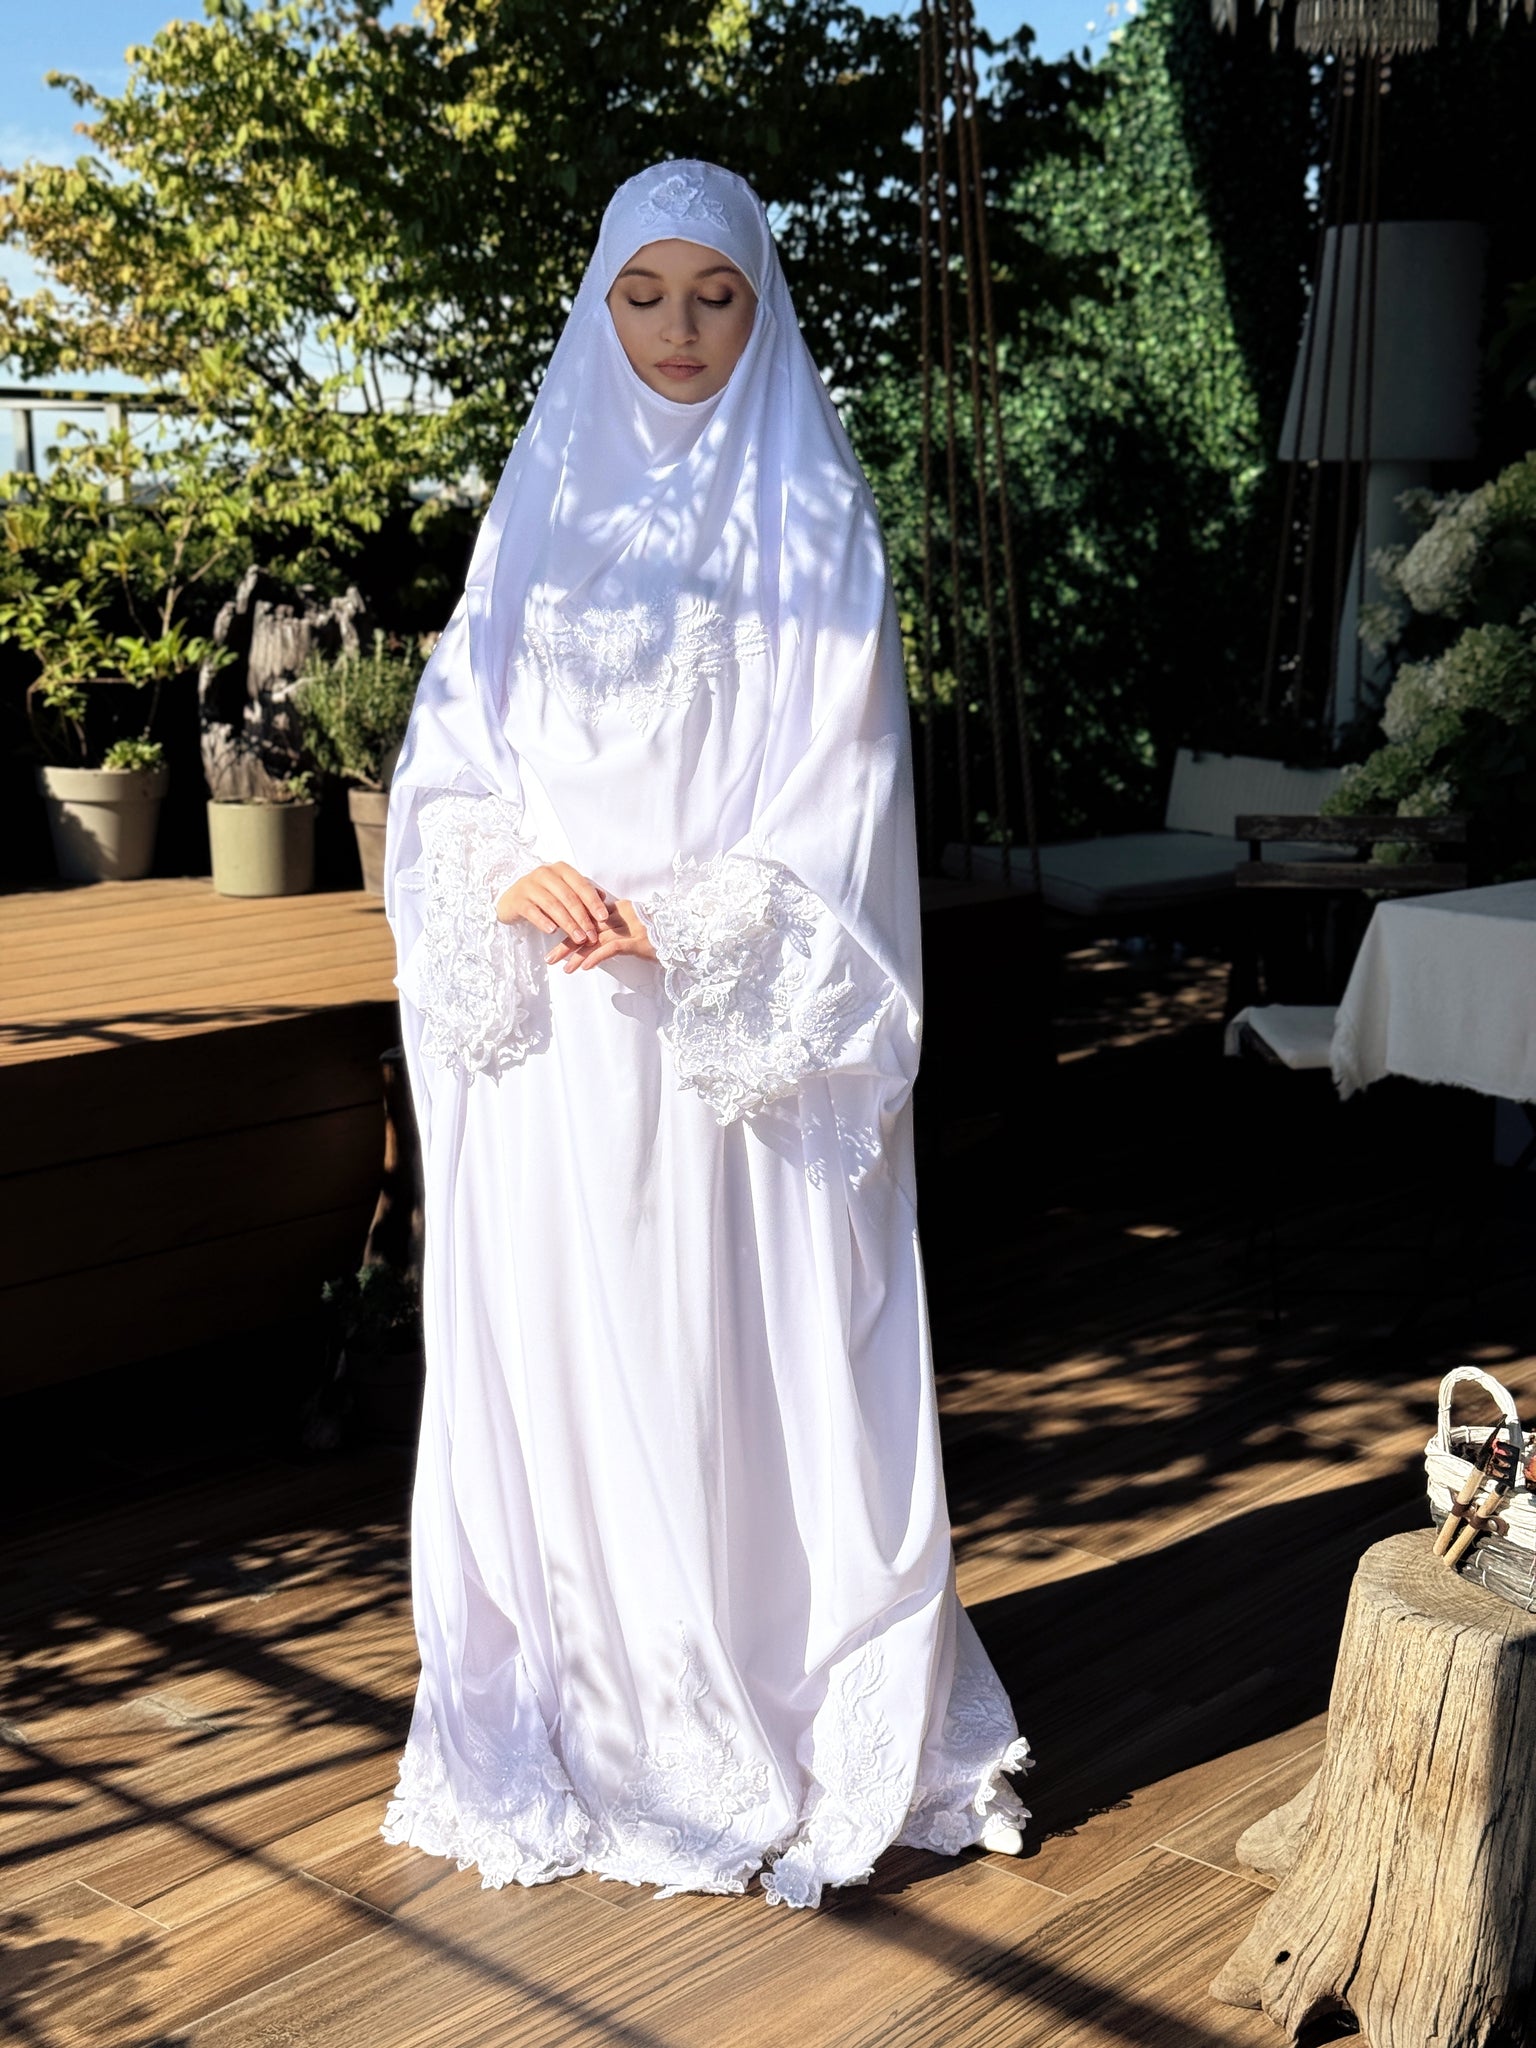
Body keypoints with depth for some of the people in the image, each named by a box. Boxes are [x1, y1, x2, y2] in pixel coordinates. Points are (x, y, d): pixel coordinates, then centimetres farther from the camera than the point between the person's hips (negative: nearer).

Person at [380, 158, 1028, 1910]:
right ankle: (578, 1724, 17)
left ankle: (786, 1726, 12)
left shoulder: (814, 520, 4)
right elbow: (448, 753, 9)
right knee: (553, 1353, 4)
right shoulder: (543, 508, 12)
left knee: (751, 1359, -2)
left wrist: (680, 916, -15)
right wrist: (514, 874, -11)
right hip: (556, 1035, 3)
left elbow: (842, 786, -3)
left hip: (744, 1026, -3)